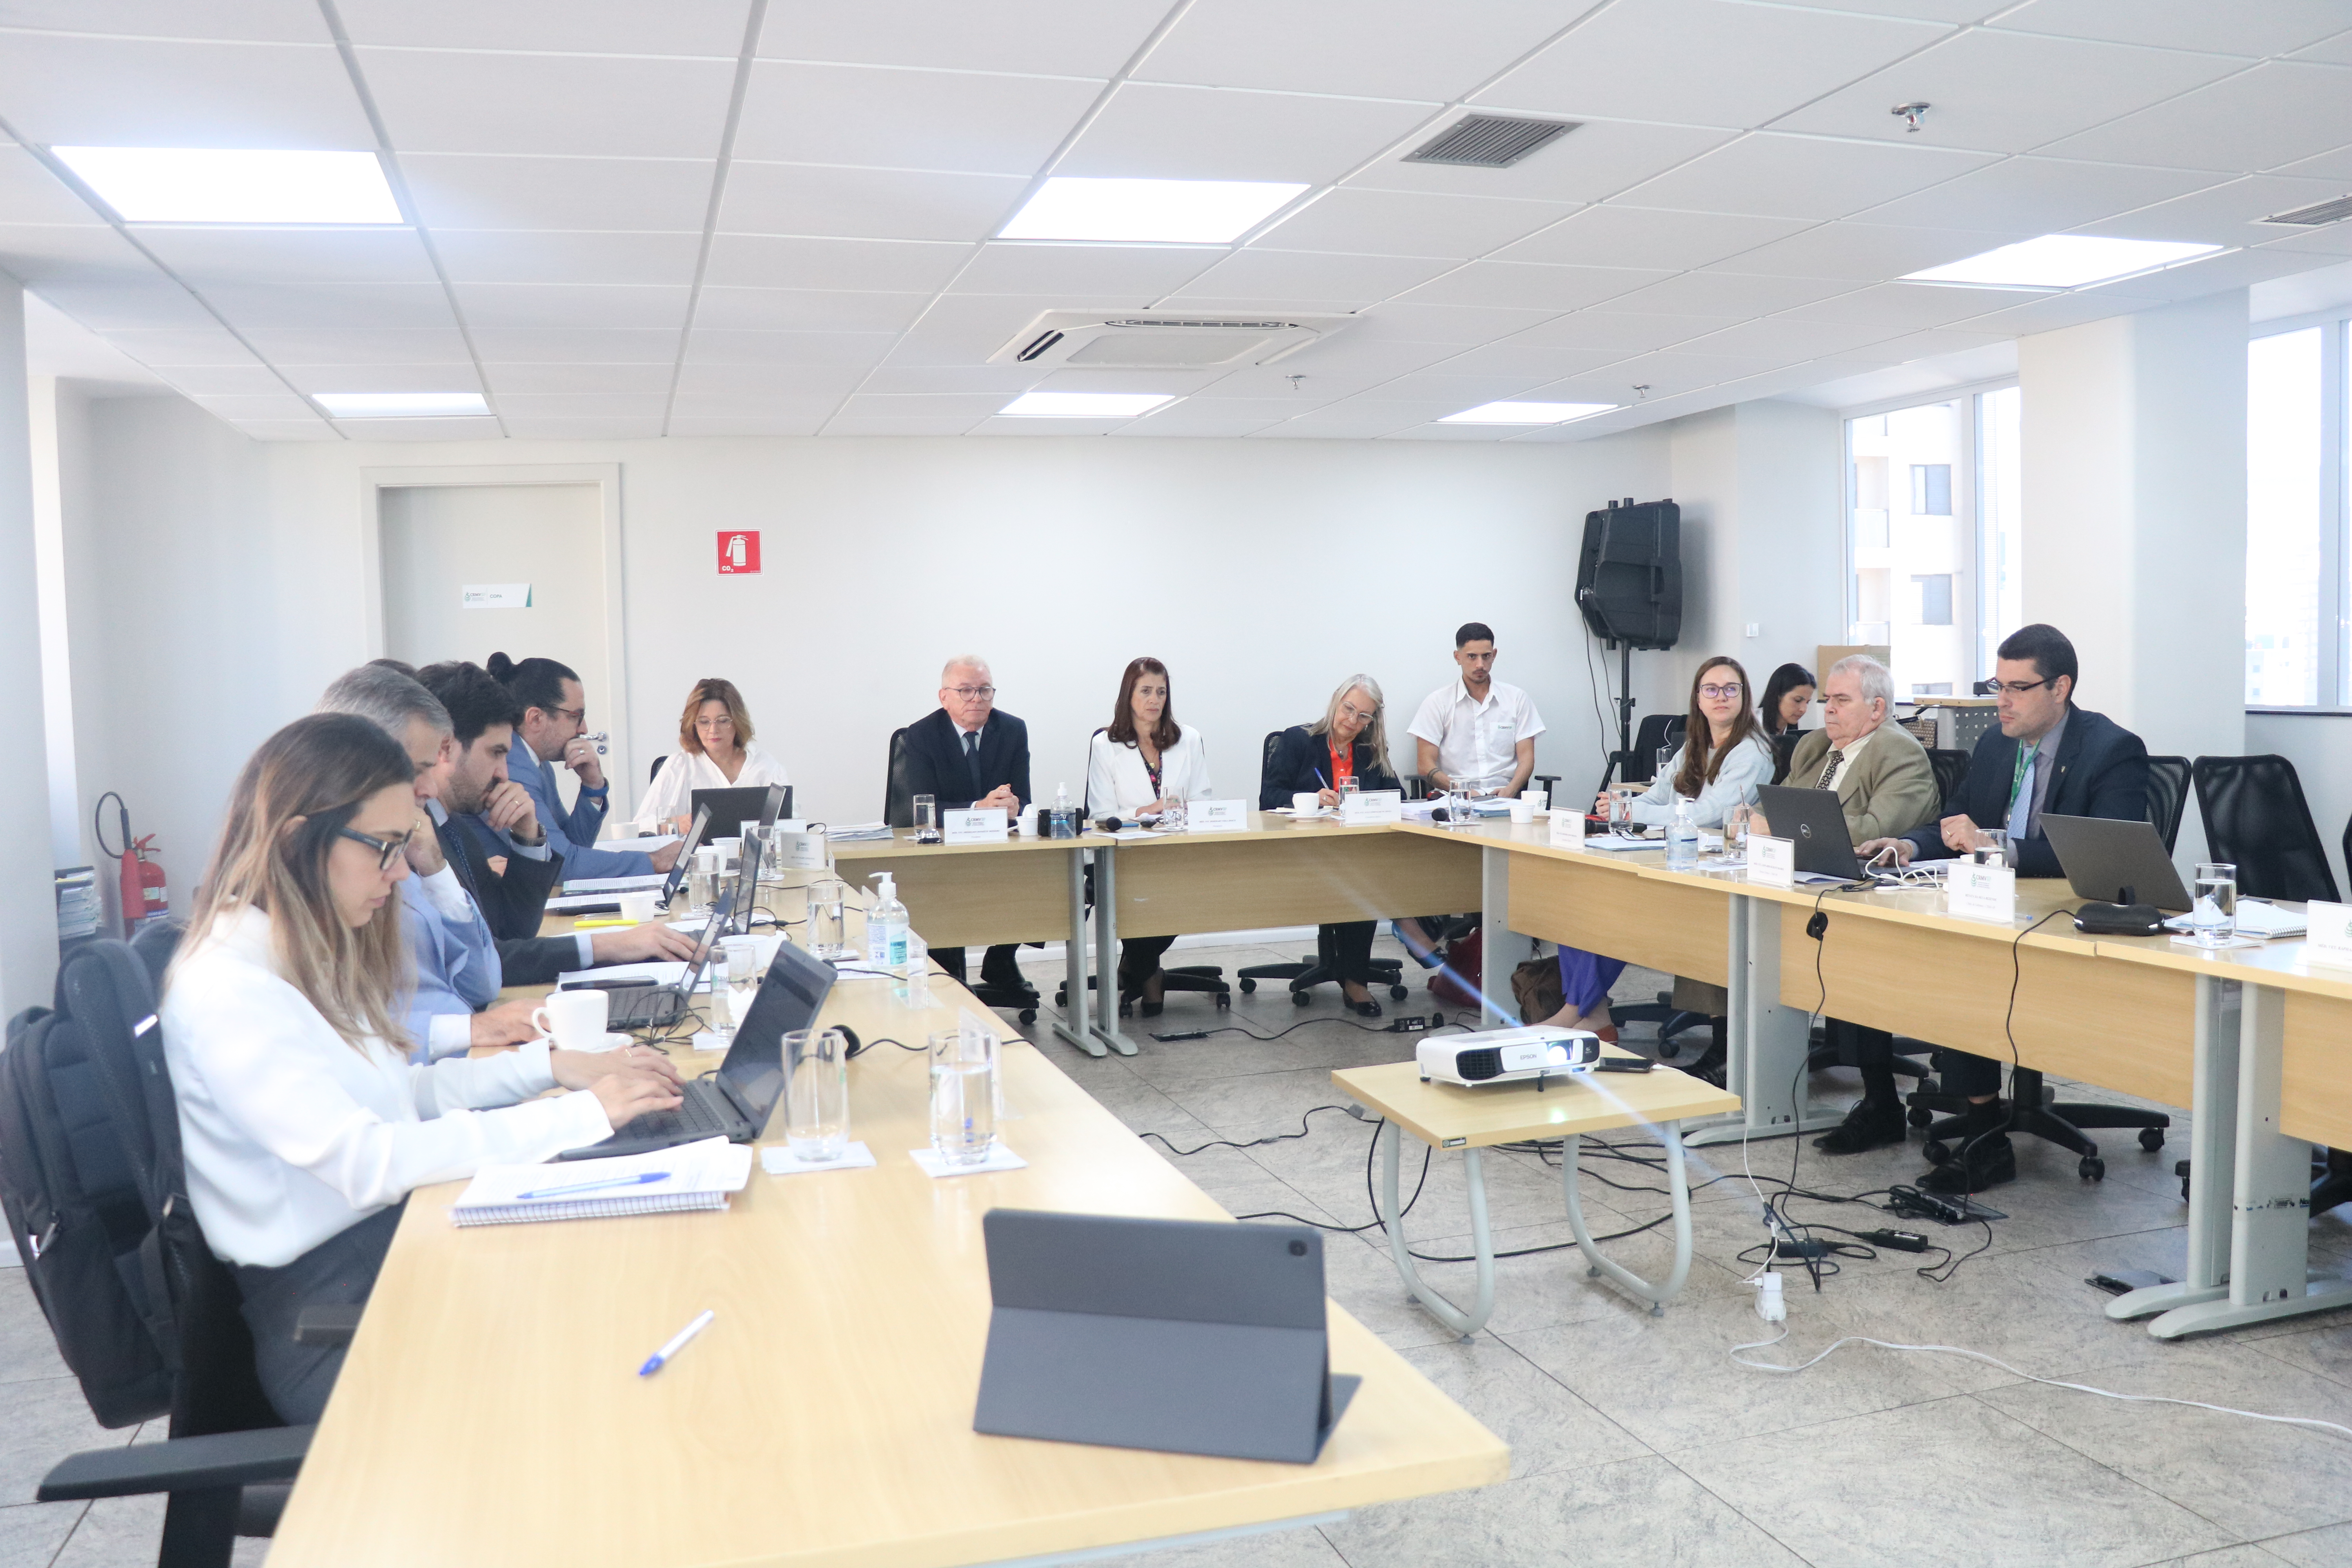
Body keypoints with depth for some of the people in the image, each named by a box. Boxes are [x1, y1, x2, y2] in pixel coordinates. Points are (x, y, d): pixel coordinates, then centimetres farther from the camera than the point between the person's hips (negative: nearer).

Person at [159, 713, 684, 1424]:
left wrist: (549, 1065, 6)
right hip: (327, 1309, -8)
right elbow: (367, 1163, -26)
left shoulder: (318, 953, 11)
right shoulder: (227, 990, -18)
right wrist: (581, 1114, -23)